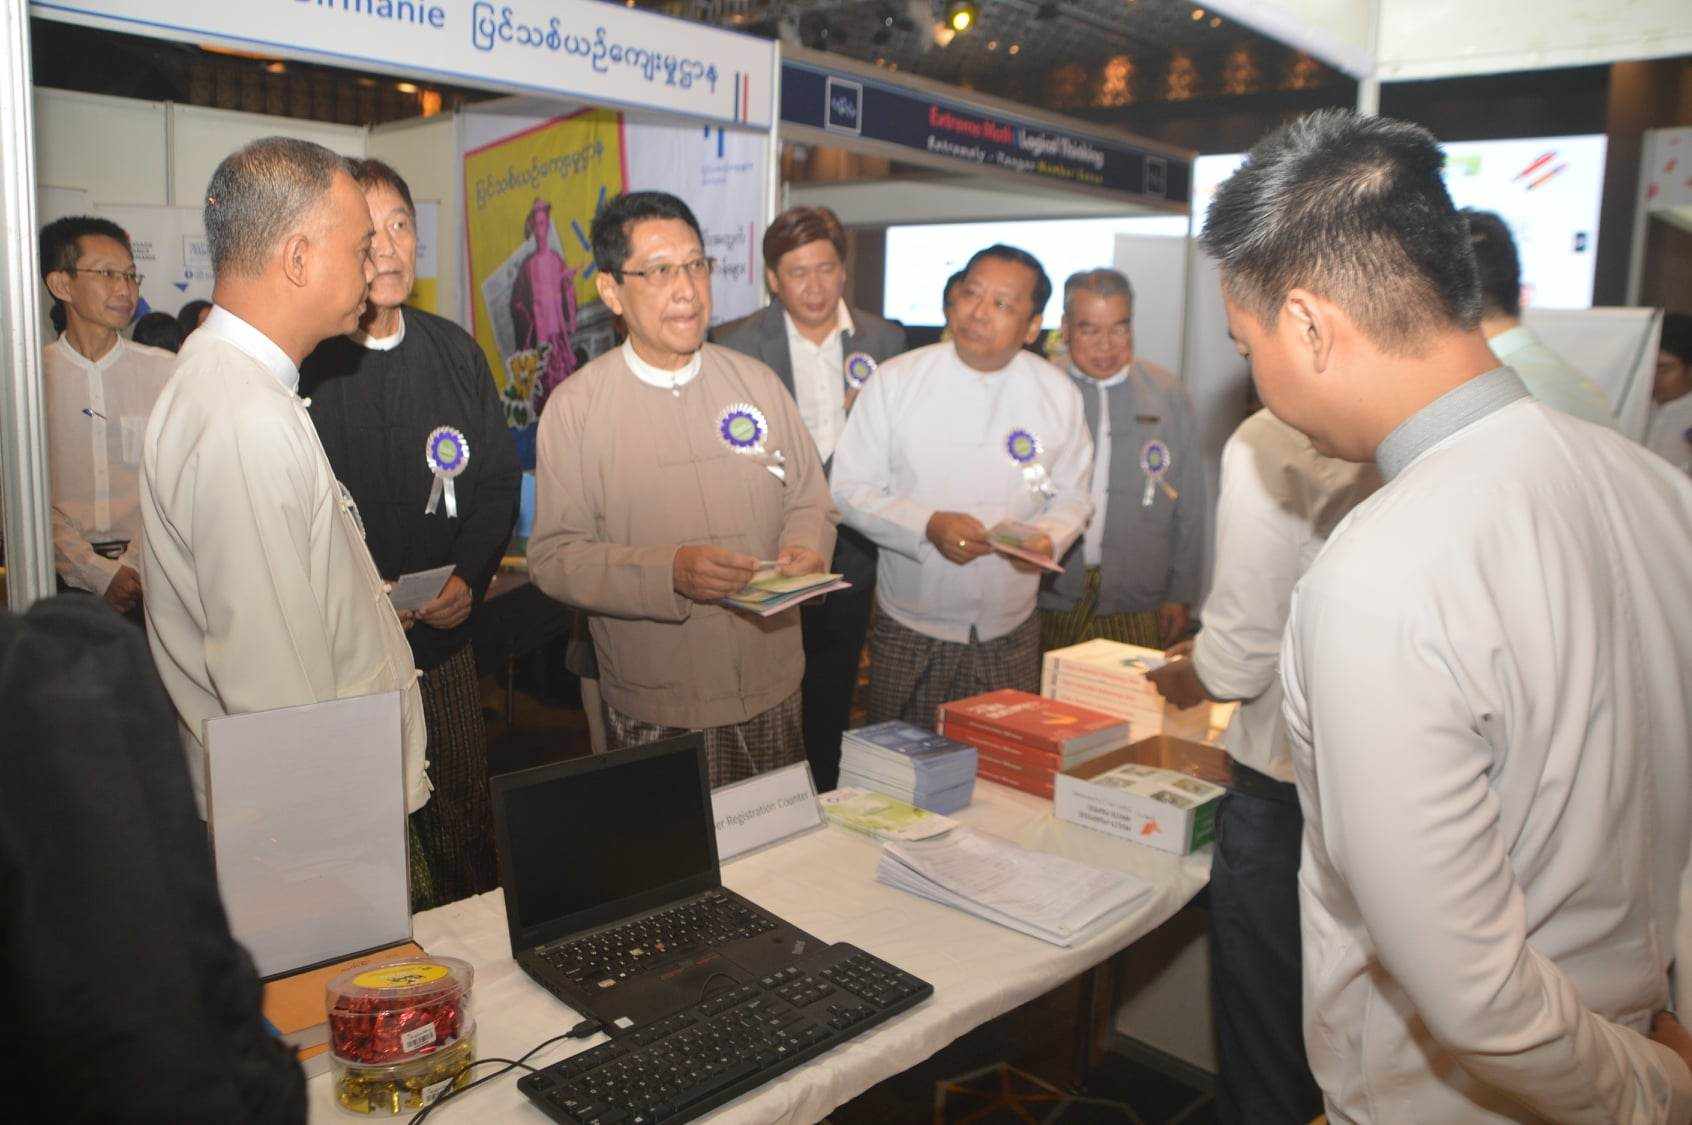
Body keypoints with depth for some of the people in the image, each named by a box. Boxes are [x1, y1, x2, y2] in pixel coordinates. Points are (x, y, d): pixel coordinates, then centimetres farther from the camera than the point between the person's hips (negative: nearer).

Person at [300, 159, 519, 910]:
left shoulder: (454, 352, 8)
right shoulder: (296, 361, -8)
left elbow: (498, 477, 10)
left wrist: (469, 575, -4)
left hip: (443, 632, 5)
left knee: (466, 817, 14)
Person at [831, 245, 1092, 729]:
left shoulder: (1059, 393, 0)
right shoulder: (895, 380, -6)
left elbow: (1072, 497, 9)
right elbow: (851, 488, -5)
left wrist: (1049, 538, -14)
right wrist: (927, 526, -21)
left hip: (1010, 634, 2)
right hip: (908, 631, -1)